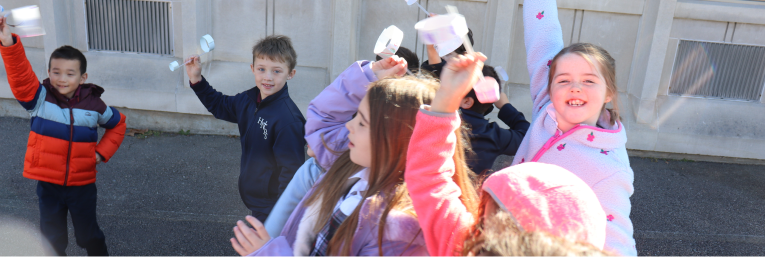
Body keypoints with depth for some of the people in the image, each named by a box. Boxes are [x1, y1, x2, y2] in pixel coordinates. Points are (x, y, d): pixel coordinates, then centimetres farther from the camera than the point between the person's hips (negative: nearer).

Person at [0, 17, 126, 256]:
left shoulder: (94, 105, -6)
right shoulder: (39, 98, -8)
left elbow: (117, 124, 11)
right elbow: (20, 75, -27)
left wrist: (102, 152, 0)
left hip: (82, 184, 0)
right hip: (48, 184, 1)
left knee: (89, 235, 15)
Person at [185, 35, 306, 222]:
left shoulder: (287, 118, -28)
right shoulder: (248, 100, -1)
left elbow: (292, 170, -25)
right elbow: (220, 105, 21)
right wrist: (196, 80, 11)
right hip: (254, 197, 9)